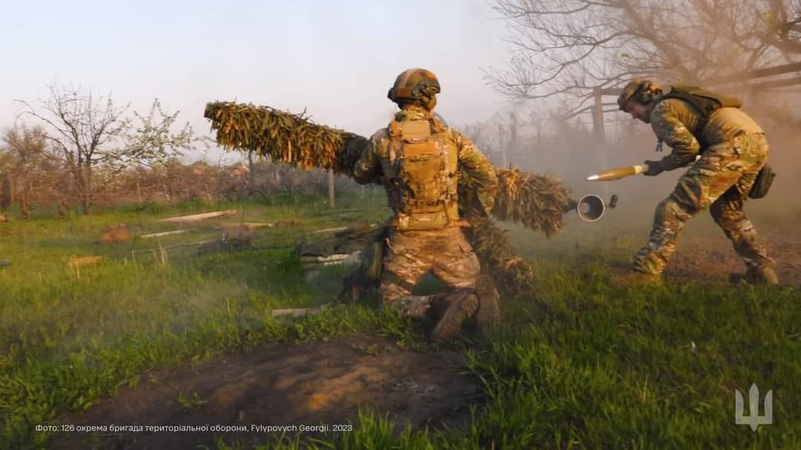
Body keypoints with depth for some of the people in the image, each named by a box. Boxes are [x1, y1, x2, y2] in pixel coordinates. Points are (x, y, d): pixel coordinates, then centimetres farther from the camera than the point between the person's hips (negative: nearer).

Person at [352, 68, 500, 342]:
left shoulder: (382, 139, -1)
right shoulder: (450, 136, 0)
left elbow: (360, 176, 17)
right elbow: (488, 178, 3)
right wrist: (479, 217, 17)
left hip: (406, 239, -1)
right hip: (449, 234, 1)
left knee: (392, 300, 12)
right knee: (471, 288, 18)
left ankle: (445, 305, -18)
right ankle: (478, 293, -21)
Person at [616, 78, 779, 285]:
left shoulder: (659, 111, 4)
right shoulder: (680, 102, 32)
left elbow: (688, 146, -9)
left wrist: (661, 165, 5)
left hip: (735, 143, -9)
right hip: (757, 141, 9)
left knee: (676, 206, -11)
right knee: (727, 210, 24)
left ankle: (646, 272, -17)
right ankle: (762, 272, 25)